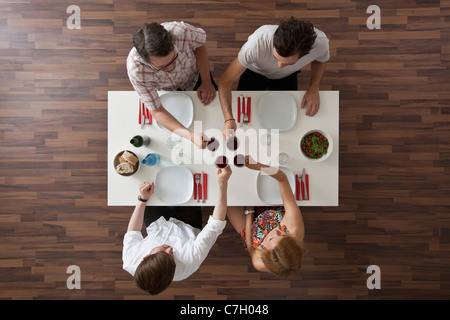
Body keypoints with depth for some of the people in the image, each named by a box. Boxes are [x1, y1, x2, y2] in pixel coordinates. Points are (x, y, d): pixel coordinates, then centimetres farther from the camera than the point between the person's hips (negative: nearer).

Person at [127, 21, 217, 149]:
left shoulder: (181, 31, -42)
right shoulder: (136, 71, -44)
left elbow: (200, 44, -17)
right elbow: (157, 111, -34)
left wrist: (206, 81, -21)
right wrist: (190, 135, -46)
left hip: (196, 75, 2)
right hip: (168, 92, -1)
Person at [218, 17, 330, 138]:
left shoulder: (320, 42, -37)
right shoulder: (258, 41, -46)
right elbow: (225, 81, -41)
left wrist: (314, 89, -24)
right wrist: (229, 120, -54)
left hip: (287, 76, 2)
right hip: (255, 72, -1)